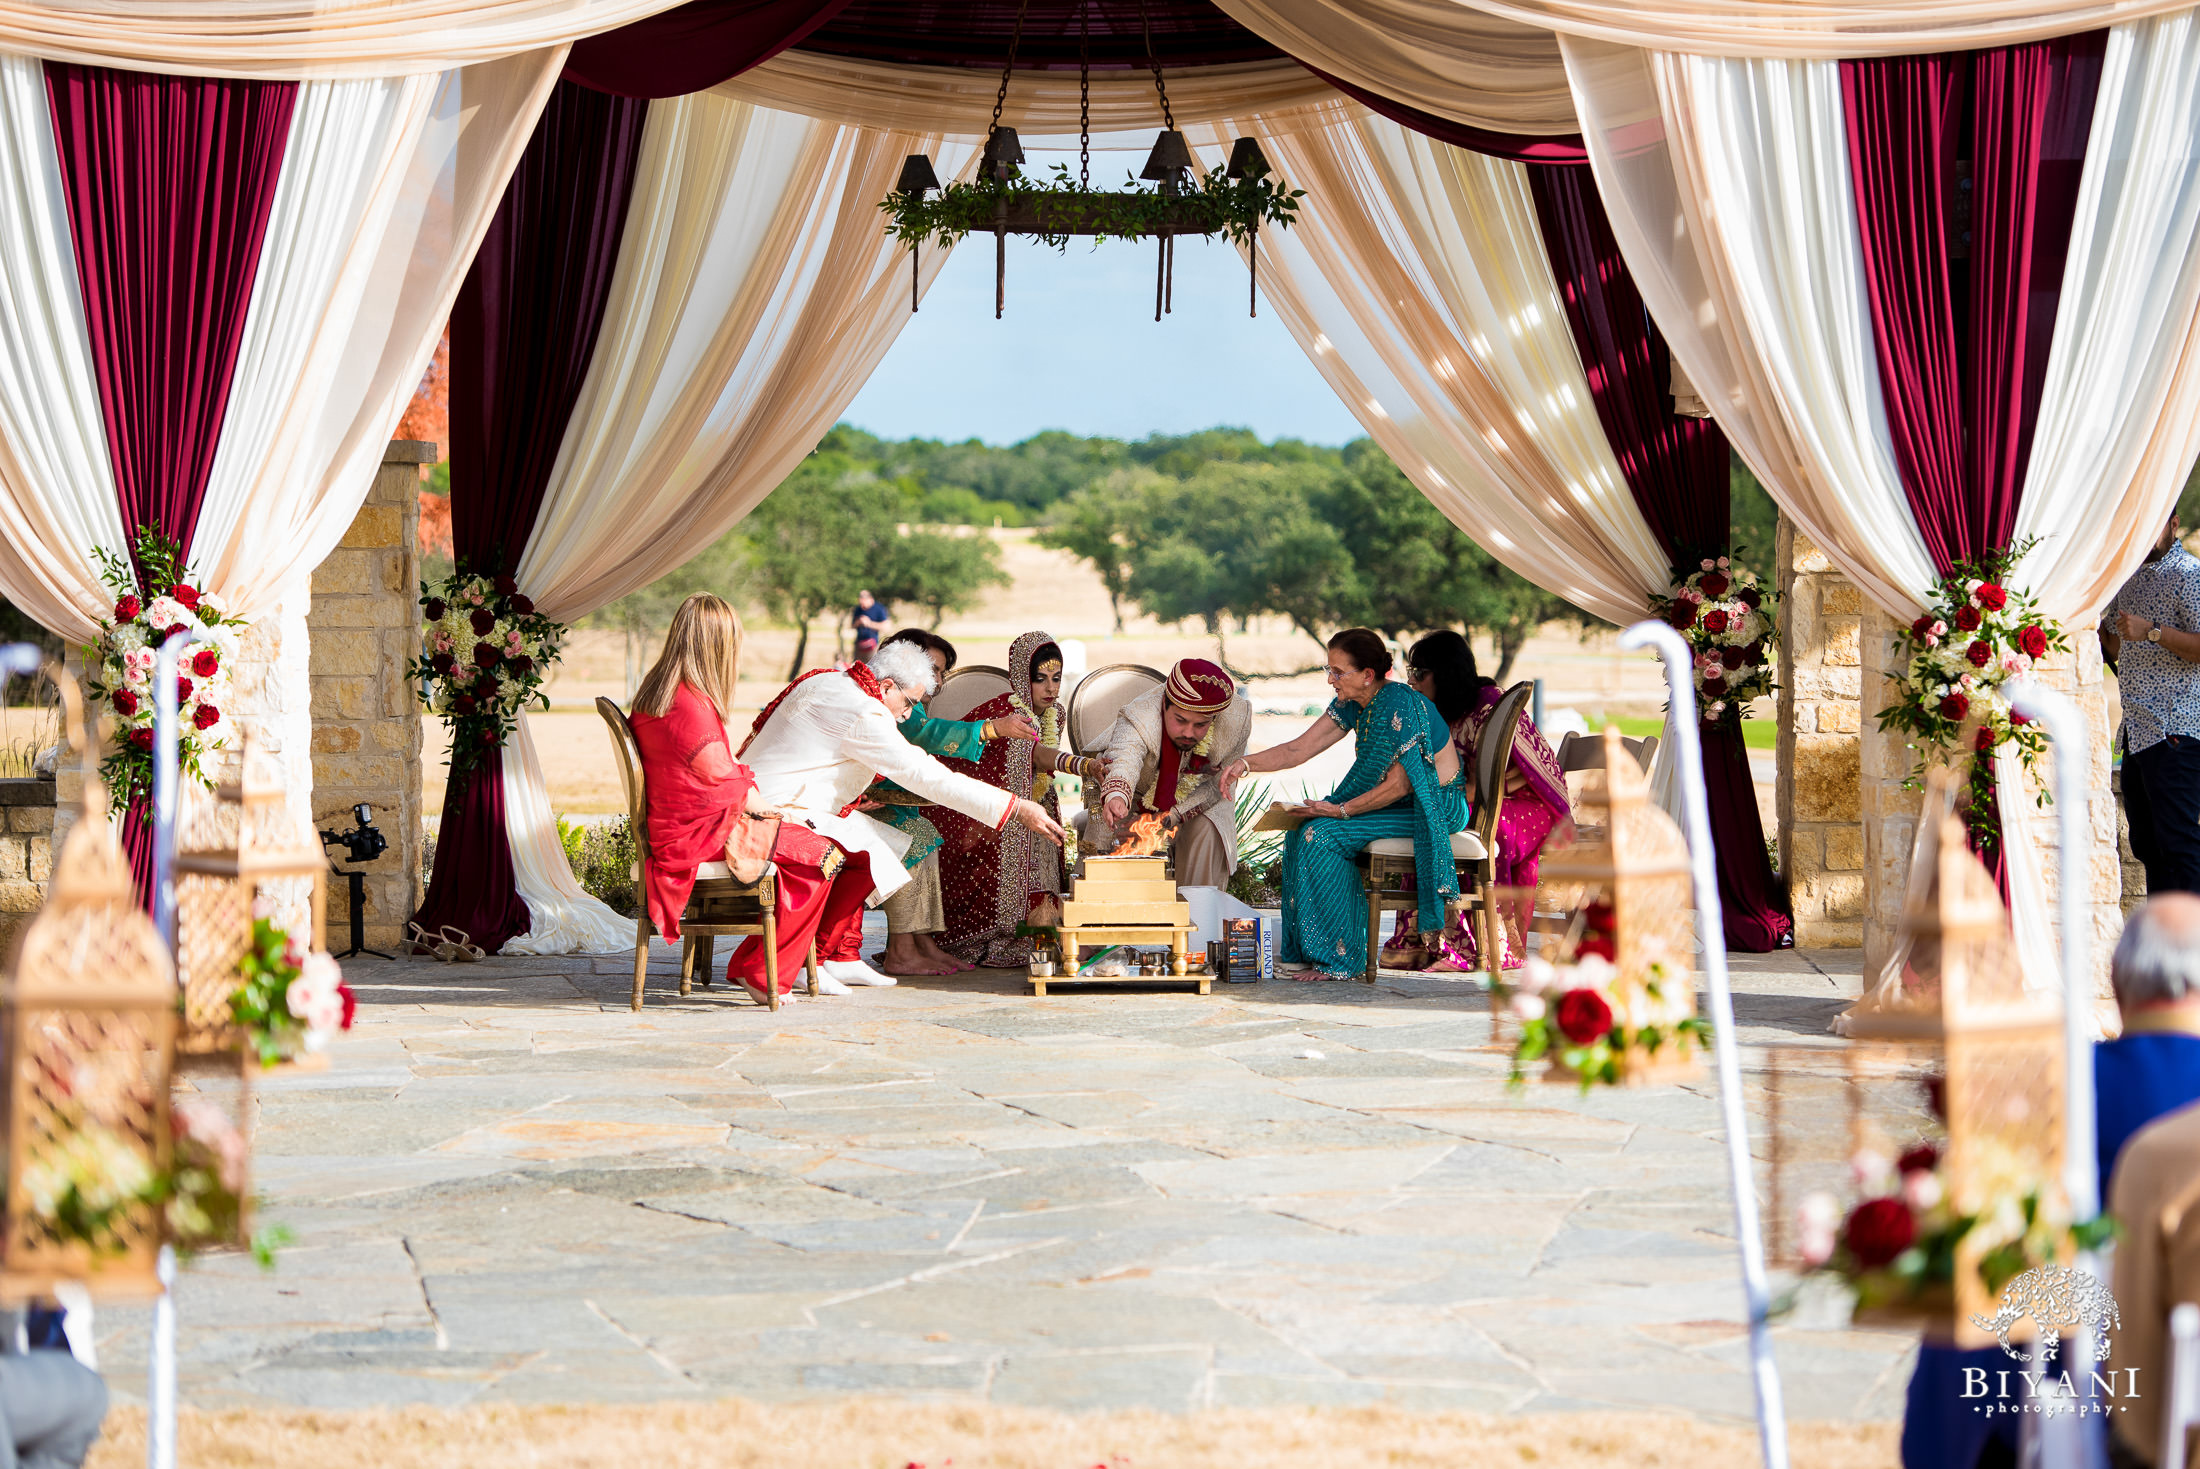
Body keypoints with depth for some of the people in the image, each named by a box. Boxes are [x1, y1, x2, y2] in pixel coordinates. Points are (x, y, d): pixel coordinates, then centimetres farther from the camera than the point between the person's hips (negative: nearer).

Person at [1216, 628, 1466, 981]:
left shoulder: (1400, 707, -24)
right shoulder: (1352, 705, 3)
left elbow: (1399, 785, -23)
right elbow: (1299, 749, 3)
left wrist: (1341, 810, -21)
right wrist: (1246, 763, -11)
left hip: (1436, 805, -10)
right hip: (1402, 804, 10)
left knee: (1321, 834, -20)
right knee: (1302, 829, 1)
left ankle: (1338, 957, -14)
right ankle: (1303, 949, 6)